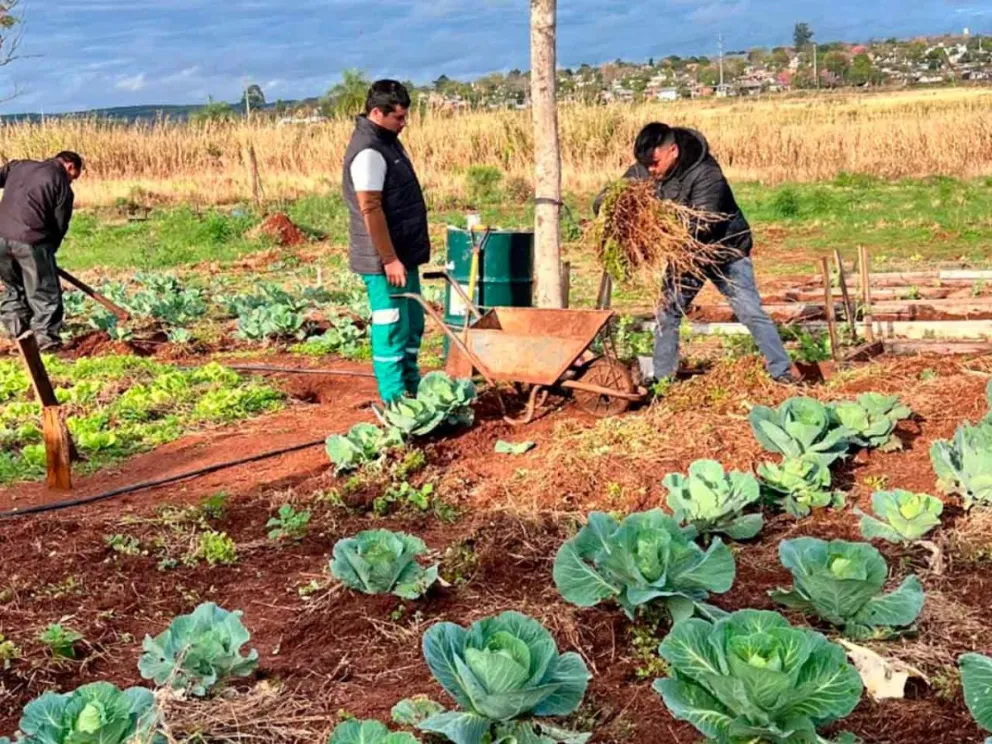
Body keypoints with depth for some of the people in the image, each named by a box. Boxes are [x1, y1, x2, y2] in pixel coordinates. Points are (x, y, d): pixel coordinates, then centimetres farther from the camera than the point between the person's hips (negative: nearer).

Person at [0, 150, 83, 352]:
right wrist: (48, 251, 13)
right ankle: (45, 337, 4)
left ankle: (18, 331, 22)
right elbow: (60, 225, 3)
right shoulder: (62, 185, 4)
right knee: (45, 291, 6)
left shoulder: (18, 166, 18)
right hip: (31, 239, -5)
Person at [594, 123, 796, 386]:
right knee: (667, 312, 6)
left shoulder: (705, 173, -30)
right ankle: (662, 376, 18)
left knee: (751, 312, -9)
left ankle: (782, 372, -4)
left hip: (724, 250, -5)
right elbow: (604, 199, -10)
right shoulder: (642, 172, -11)